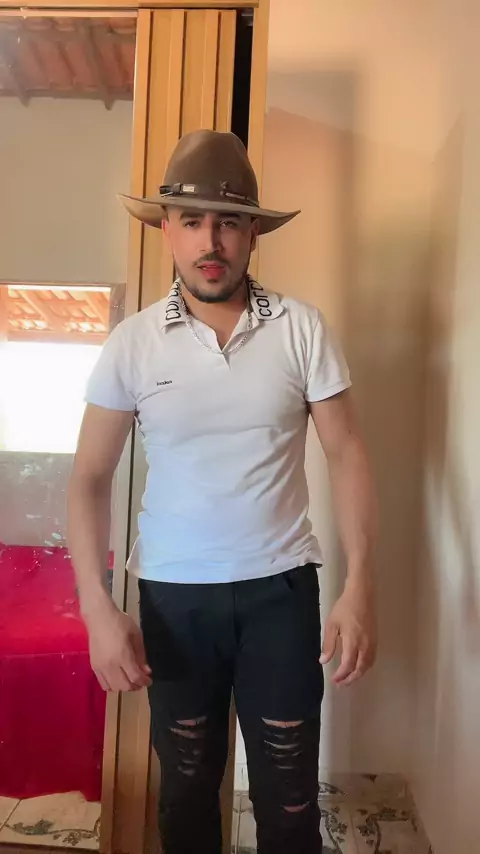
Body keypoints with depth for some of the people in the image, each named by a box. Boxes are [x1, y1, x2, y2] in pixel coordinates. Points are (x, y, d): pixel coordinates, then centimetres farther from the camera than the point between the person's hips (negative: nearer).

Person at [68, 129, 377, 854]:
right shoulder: (132, 343, -5)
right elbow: (91, 478, -2)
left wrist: (360, 585, -12)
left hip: (281, 586, 0)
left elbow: (345, 452, -4)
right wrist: (97, 607, -10)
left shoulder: (302, 328, -5)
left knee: (289, 792, 12)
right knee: (186, 783, 19)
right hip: (172, 594, 1)